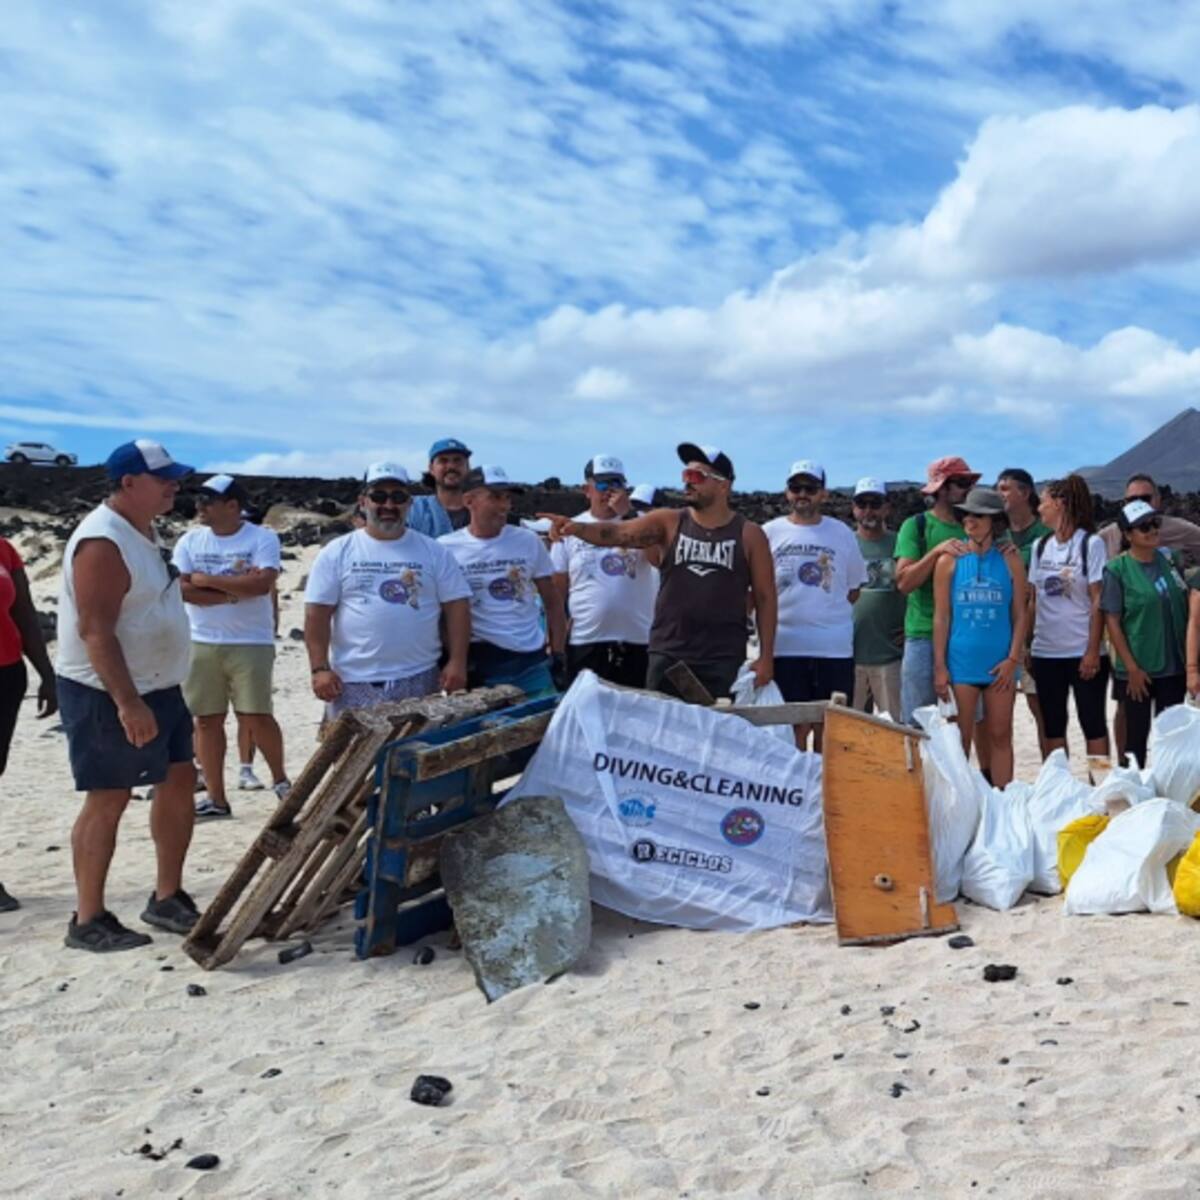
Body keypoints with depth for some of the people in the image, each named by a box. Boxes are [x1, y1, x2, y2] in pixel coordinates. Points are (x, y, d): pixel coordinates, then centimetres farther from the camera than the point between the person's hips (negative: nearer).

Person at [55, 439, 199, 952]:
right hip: (107, 694, -10)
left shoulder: (143, 530, 11)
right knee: (108, 799, -2)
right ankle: (88, 920, 10)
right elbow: (95, 631, -25)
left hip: (158, 686, 10)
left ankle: (167, 897, 22)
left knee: (179, 780, 11)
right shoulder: (103, 542, -20)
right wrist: (127, 702, -29)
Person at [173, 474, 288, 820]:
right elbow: (181, 589, -6)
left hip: (251, 643, -4)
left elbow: (261, 584, -19)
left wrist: (208, 579, -11)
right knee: (206, 719, 5)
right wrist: (234, 589, -14)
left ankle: (280, 779, 20)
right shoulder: (190, 541, 6)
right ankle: (216, 797, 15)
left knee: (256, 717, -4)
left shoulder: (263, 538, -5)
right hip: (200, 644, 4)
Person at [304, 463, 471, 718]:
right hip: (353, 683, -1)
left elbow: (456, 607, 3)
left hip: (419, 681, 1)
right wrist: (320, 668, -7)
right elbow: (317, 614, 0)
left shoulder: (434, 552, 5)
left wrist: (457, 662, -5)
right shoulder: (336, 553, 2)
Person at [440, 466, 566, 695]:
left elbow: (552, 601, 10)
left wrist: (558, 654, 4)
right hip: (478, 664, -2)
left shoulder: (529, 541, 4)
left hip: (532, 661, 2)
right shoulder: (446, 549, -3)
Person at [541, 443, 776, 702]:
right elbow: (618, 533, -10)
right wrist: (577, 528, -30)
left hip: (724, 660, -1)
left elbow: (765, 597, 4)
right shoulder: (669, 522, 3)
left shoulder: (749, 535, 1)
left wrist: (766, 656, -1)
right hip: (668, 654, 1)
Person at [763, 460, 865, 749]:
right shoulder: (769, 533, 4)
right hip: (785, 646, -1)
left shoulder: (842, 533, 8)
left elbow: (854, 588, 15)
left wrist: (829, 614, 6)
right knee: (793, 728, 2)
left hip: (835, 648, 1)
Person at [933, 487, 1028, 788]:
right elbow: (941, 617, 1)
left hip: (1000, 664, 1)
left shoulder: (1010, 561, 4)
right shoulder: (949, 561, 2)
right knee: (960, 740, 3)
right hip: (961, 663, -1)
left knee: (1001, 736, 7)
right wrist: (939, 667, -3)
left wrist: (1013, 659, -5)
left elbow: (1019, 614, 5)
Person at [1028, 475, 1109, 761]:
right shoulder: (1039, 546, 9)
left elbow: (1098, 602, -8)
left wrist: (1093, 651, -12)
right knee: (1052, 726, 10)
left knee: (1092, 723, 2)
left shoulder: (1091, 544, -6)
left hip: (1083, 652, -5)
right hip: (1046, 652, 5)